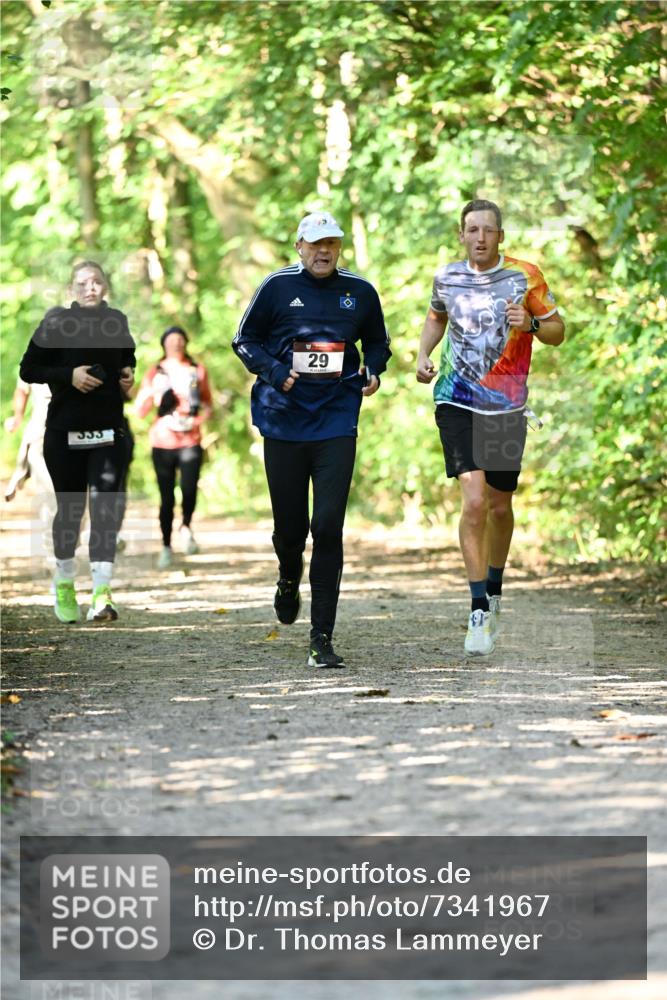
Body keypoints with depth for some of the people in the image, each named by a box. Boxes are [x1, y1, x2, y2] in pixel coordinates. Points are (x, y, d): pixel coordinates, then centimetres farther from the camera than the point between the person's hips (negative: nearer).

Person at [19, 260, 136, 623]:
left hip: (109, 430, 2)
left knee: (104, 507, -11)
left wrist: (129, 375, 4)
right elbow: (28, 369, -3)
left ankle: (102, 594, -17)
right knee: (69, 508, 8)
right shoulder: (56, 322, -4)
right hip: (65, 430, -2)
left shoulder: (118, 322, 7)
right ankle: (64, 584, 30)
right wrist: (68, 375, -16)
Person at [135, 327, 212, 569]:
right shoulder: (155, 373, 7)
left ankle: (186, 527, 10)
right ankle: (166, 546, 14)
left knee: (189, 489, -19)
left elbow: (207, 405, 17)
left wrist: (199, 420, -4)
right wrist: (150, 393, -17)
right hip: (162, 442, 0)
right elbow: (140, 410, 3)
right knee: (166, 497, 1)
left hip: (191, 441, 0)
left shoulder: (198, 371, 9)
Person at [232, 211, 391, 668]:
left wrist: (373, 370, -1)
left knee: (328, 528, -9)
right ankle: (290, 579, 46)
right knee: (290, 526, 8)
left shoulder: (360, 292, 5)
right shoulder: (277, 286, 0)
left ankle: (322, 638, -5)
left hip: (337, 421, 0)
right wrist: (275, 372, -11)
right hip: (284, 420, 0)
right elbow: (245, 340, 6)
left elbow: (377, 342, 20)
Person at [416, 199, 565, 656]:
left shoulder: (525, 276, -3)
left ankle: (494, 593, 35)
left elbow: (558, 330, 2)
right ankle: (479, 610, -11)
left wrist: (530, 323, -18)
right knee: (474, 500, -15)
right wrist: (424, 356, 5)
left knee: (500, 506, 11)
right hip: (457, 403, 0)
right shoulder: (447, 277, 3)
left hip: (507, 407, 1)